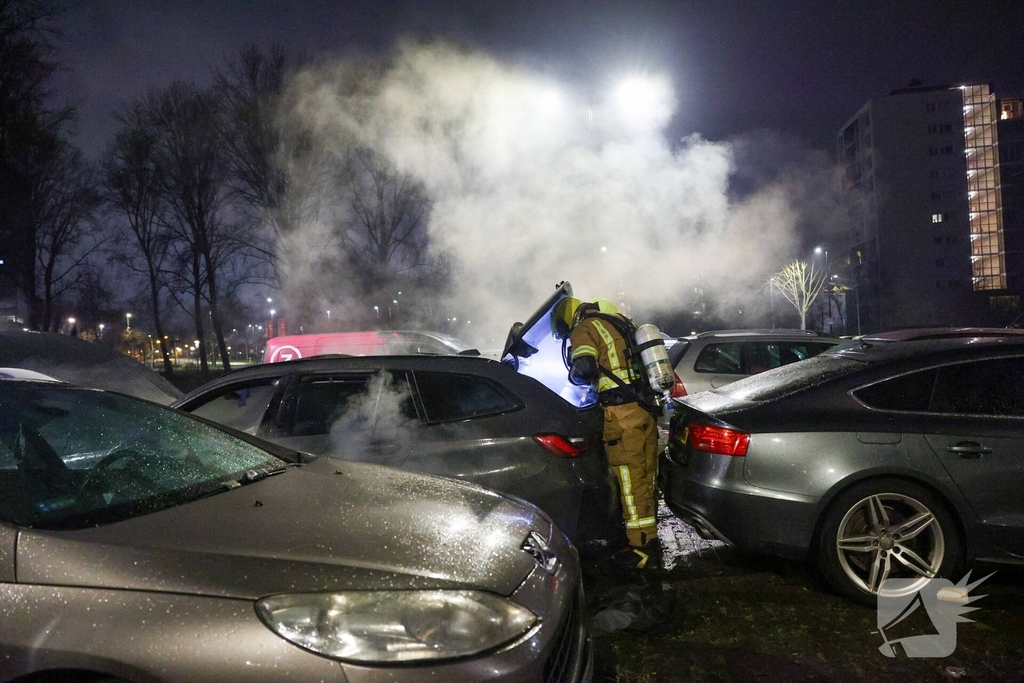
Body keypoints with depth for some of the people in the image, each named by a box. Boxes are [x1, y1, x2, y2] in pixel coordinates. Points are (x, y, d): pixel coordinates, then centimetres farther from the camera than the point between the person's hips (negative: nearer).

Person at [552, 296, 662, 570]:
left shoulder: (585, 329, -3)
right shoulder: (620, 322, 22)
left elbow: (583, 368, -19)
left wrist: (575, 374, 4)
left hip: (623, 414, -8)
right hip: (647, 409, 8)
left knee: (631, 482, -1)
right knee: (646, 479, 15)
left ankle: (642, 548, 5)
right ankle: (649, 539, 26)